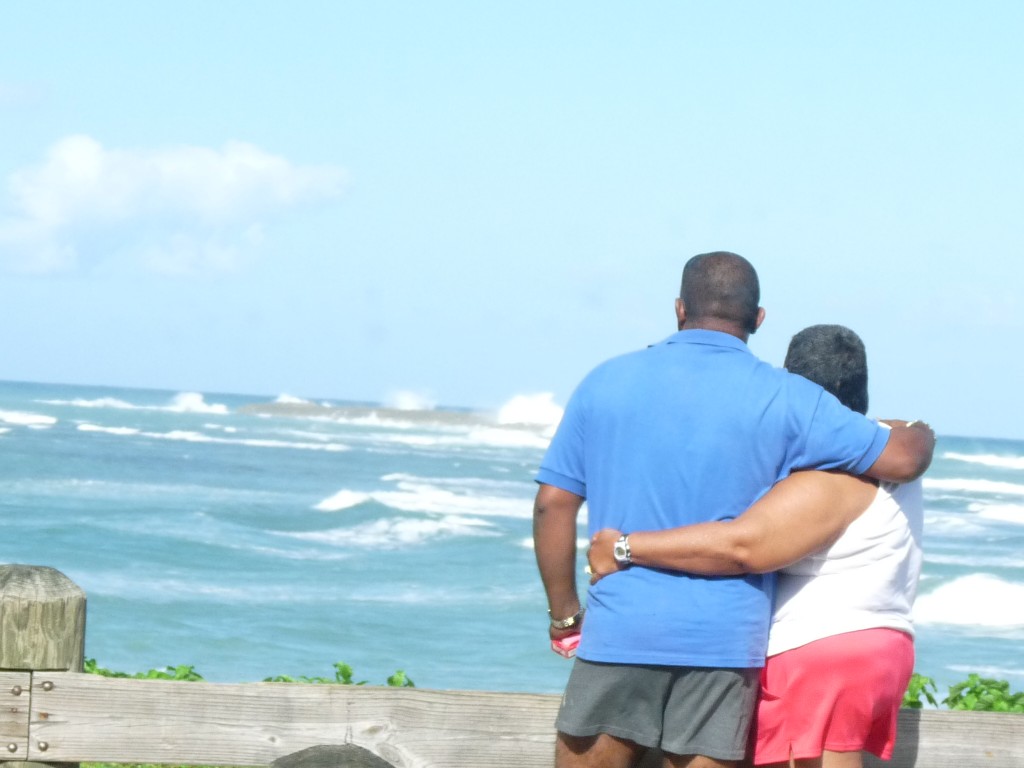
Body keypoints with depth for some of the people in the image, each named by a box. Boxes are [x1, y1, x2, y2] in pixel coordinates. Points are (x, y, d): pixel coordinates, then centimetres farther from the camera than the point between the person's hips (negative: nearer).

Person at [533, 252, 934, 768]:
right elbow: (901, 459, 1)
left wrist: (563, 612, 14)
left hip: (619, 630, 1)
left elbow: (553, 503, 5)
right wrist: (922, 434, 25)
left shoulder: (607, 382, 6)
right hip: (724, 641, -1)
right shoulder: (781, 399, 0)